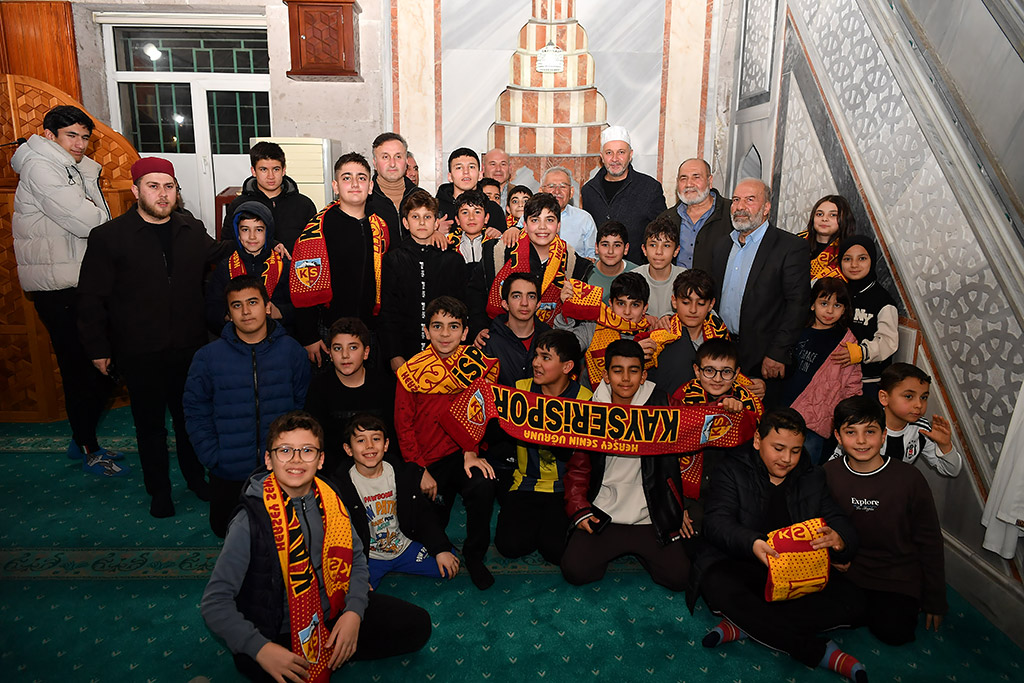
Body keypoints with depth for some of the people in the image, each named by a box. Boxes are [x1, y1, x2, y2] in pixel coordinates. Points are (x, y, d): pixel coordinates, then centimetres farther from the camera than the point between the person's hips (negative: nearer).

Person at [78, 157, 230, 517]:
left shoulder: (193, 231, 4)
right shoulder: (109, 237, -6)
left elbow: (219, 256, 24)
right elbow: (92, 299, -3)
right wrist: (98, 348, -4)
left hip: (189, 349, 3)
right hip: (140, 355, -3)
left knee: (190, 418, 15)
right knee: (150, 424, 11)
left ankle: (196, 477, 36)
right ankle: (159, 490, 28)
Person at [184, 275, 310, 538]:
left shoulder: (291, 350, -6)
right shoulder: (207, 356, -7)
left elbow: (304, 405, 0)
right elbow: (196, 411, -1)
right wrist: (212, 457, -9)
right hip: (229, 472, 0)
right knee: (224, 530, 15)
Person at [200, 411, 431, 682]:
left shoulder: (330, 502, -4)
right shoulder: (251, 521, -18)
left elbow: (356, 559, 7)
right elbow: (215, 602, -16)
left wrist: (354, 611, -11)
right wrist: (261, 648, -28)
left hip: (334, 614, 5)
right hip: (281, 635, -4)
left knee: (417, 624, -1)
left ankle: (331, 653, 5)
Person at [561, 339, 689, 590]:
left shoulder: (658, 405, -2)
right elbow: (578, 468, 7)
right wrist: (579, 510, -4)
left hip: (650, 519, 0)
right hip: (602, 517, 0)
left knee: (678, 576, -12)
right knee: (574, 570, -15)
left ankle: (639, 550, 19)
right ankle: (613, 550, 17)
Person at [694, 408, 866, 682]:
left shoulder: (813, 478, 13)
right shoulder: (731, 471, 2)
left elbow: (843, 526, 3)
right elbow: (717, 522, -13)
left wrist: (839, 540, -25)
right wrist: (752, 544, -36)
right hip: (737, 565, -3)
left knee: (847, 599, -23)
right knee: (719, 586, -37)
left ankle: (743, 625, -24)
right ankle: (819, 652, -25)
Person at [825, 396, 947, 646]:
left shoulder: (909, 478, -14)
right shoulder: (828, 474, -9)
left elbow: (929, 542, -4)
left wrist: (934, 601, 0)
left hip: (897, 576, -2)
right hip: (847, 568, 2)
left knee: (893, 632, -18)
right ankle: (867, 604, 13)